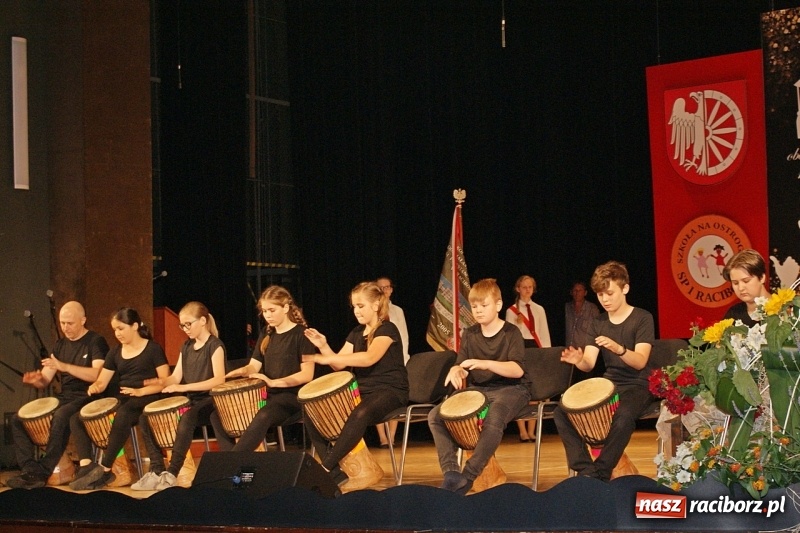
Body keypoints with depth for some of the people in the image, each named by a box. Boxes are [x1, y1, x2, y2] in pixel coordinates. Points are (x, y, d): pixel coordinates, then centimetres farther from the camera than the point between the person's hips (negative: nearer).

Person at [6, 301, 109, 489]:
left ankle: (43, 473, -30)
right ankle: (30, 469, -14)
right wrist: (35, 380, -12)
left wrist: (64, 366, -31)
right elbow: (45, 381, 14)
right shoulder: (60, 345, 15)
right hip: (64, 396, 8)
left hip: (87, 397, -8)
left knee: (60, 417, -38)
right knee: (18, 419, -7)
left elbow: (98, 374, -22)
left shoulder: (95, 342, -5)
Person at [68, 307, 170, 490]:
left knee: (123, 415, -41)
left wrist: (140, 391, -21)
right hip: (122, 399, 7)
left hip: (147, 399, -7)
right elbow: (102, 382, 12)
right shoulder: (115, 352, 15)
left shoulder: (153, 349, -1)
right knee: (77, 418, -11)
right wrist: (94, 387, -13)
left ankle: (104, 470, -35)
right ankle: (86, 465, -25)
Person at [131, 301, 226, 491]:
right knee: (146, 417, -8)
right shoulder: (186, 347, 15)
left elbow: (219, 379, -21)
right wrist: (161, 382, -14)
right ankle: (156, 470, -10)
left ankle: (171, 474, -32)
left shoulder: (214, 345, -7)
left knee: (187, 418, -39)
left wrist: (184, 387, -27)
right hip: (189, 399, 8)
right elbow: (176, 377, 10)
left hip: (207, 400, -8)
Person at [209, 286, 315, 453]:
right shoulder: (266, 334, 14)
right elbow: (254, 365, 13)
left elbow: (307, 374, -14)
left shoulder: (301, 334, -7)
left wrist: (274, 382, -24)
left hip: (291, 396, -8)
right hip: (267, 394, 8)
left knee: (263, 416, -39)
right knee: (218, 415, -9)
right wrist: (242, 371, -12)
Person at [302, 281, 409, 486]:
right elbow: (339, 364, 12)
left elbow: (369, 358, -29)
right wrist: (323, 346, -8)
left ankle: (325, 469, -35)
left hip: (390, 390, -8)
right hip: (361, 390, 8)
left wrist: (325, 358, -34)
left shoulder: (387, 330, -10)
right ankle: (335, 472, -13)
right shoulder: (356, 333, 15)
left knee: (360, 414, -42)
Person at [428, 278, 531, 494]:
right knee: (436, 416, -16)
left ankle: (467, 477, -37)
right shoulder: (469, 335, 9)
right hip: (478, 390, 6)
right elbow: (462, 368, 7)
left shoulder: (511, 332, -6)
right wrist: (456, 371, -20)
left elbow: (518, 370, -19)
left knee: (493, 420, -40)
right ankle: (451, 472, -24)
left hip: (511, 389, -6)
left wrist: (486, 364, -34)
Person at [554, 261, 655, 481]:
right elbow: (589, 364, -2)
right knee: (562, 412, -17)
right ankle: (586, 470, -15)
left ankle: (602, 472, -23)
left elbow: (640, 361, -20)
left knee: (623, 415, -39)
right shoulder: (598, 323, 8)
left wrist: (619, 349, -41)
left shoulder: (642, 318, -7)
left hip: (637, 385, -5)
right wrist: (578, 360, -27)